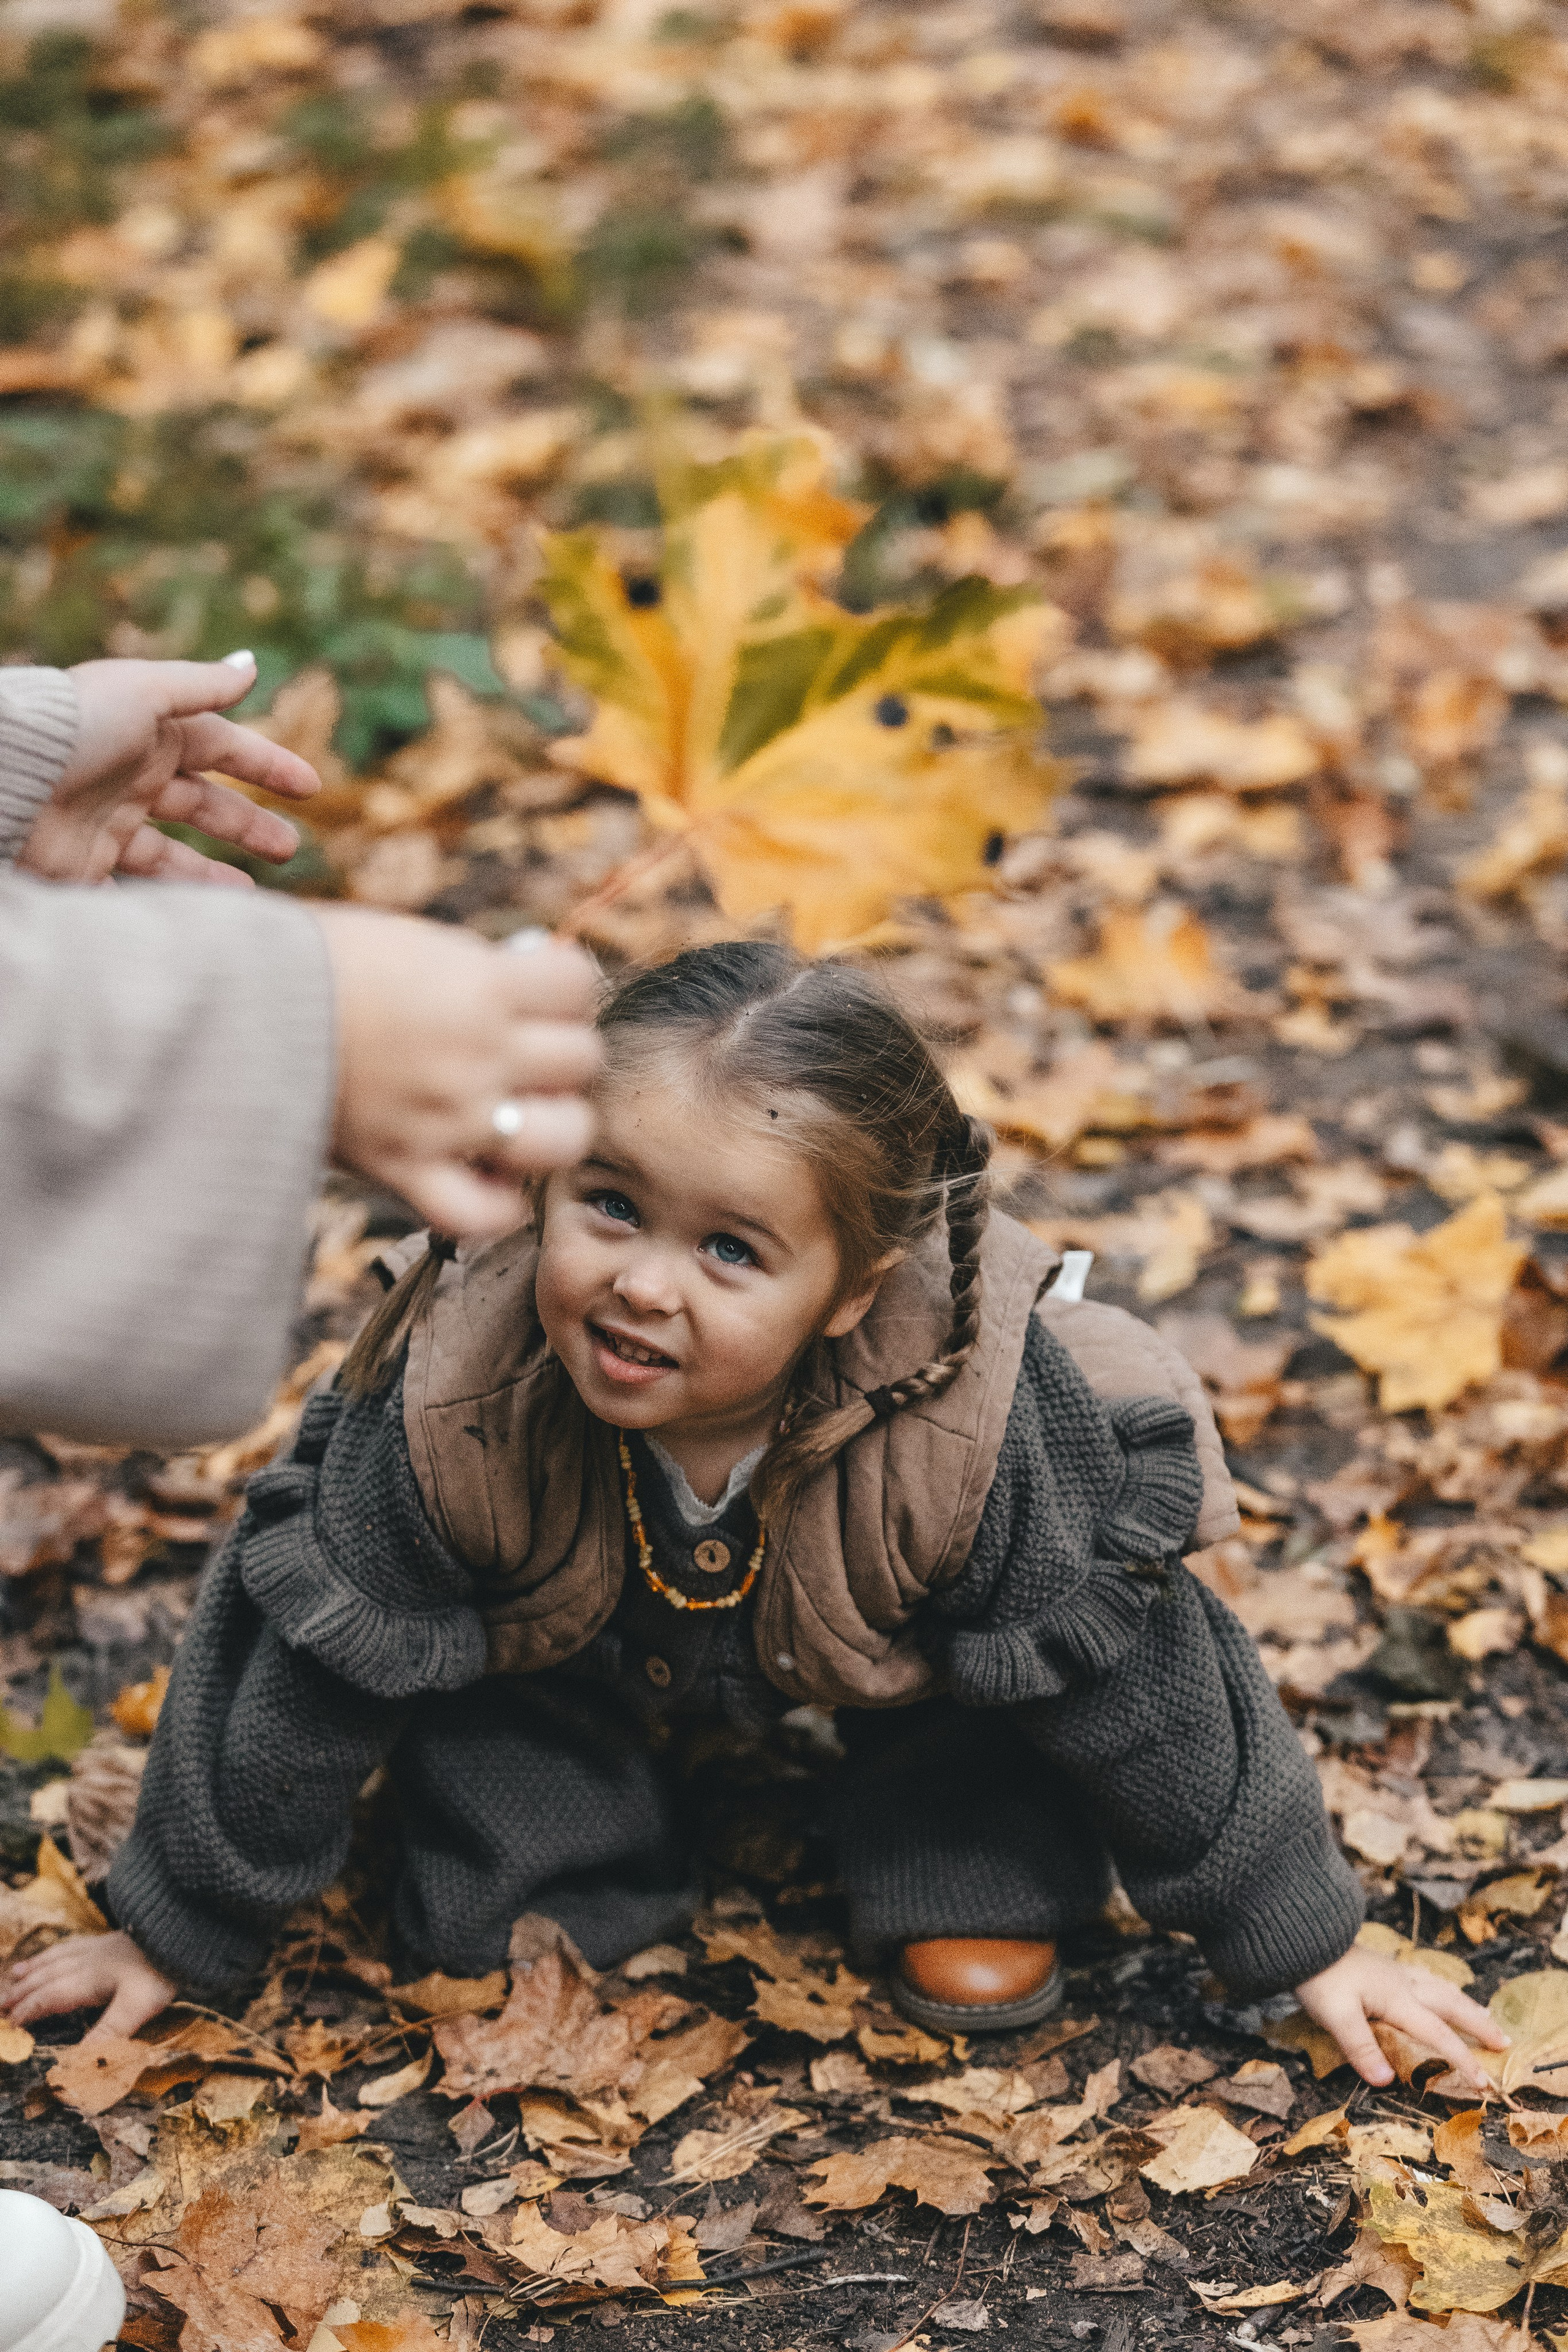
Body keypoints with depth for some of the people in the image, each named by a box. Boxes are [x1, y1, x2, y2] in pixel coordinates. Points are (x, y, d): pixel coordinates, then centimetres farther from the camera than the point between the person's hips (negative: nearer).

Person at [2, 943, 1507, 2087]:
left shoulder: (977, 1424, -41)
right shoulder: (458, 1403, -39)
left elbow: (1140, 1682, -25)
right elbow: (301, 1666, -23)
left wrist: (1302, 1944, -14)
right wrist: (179, 1931, -11)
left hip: (870, 1652, 0)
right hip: (579, 1661, 0)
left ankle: (977, 1874, 1)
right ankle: (549, 1856, 7)